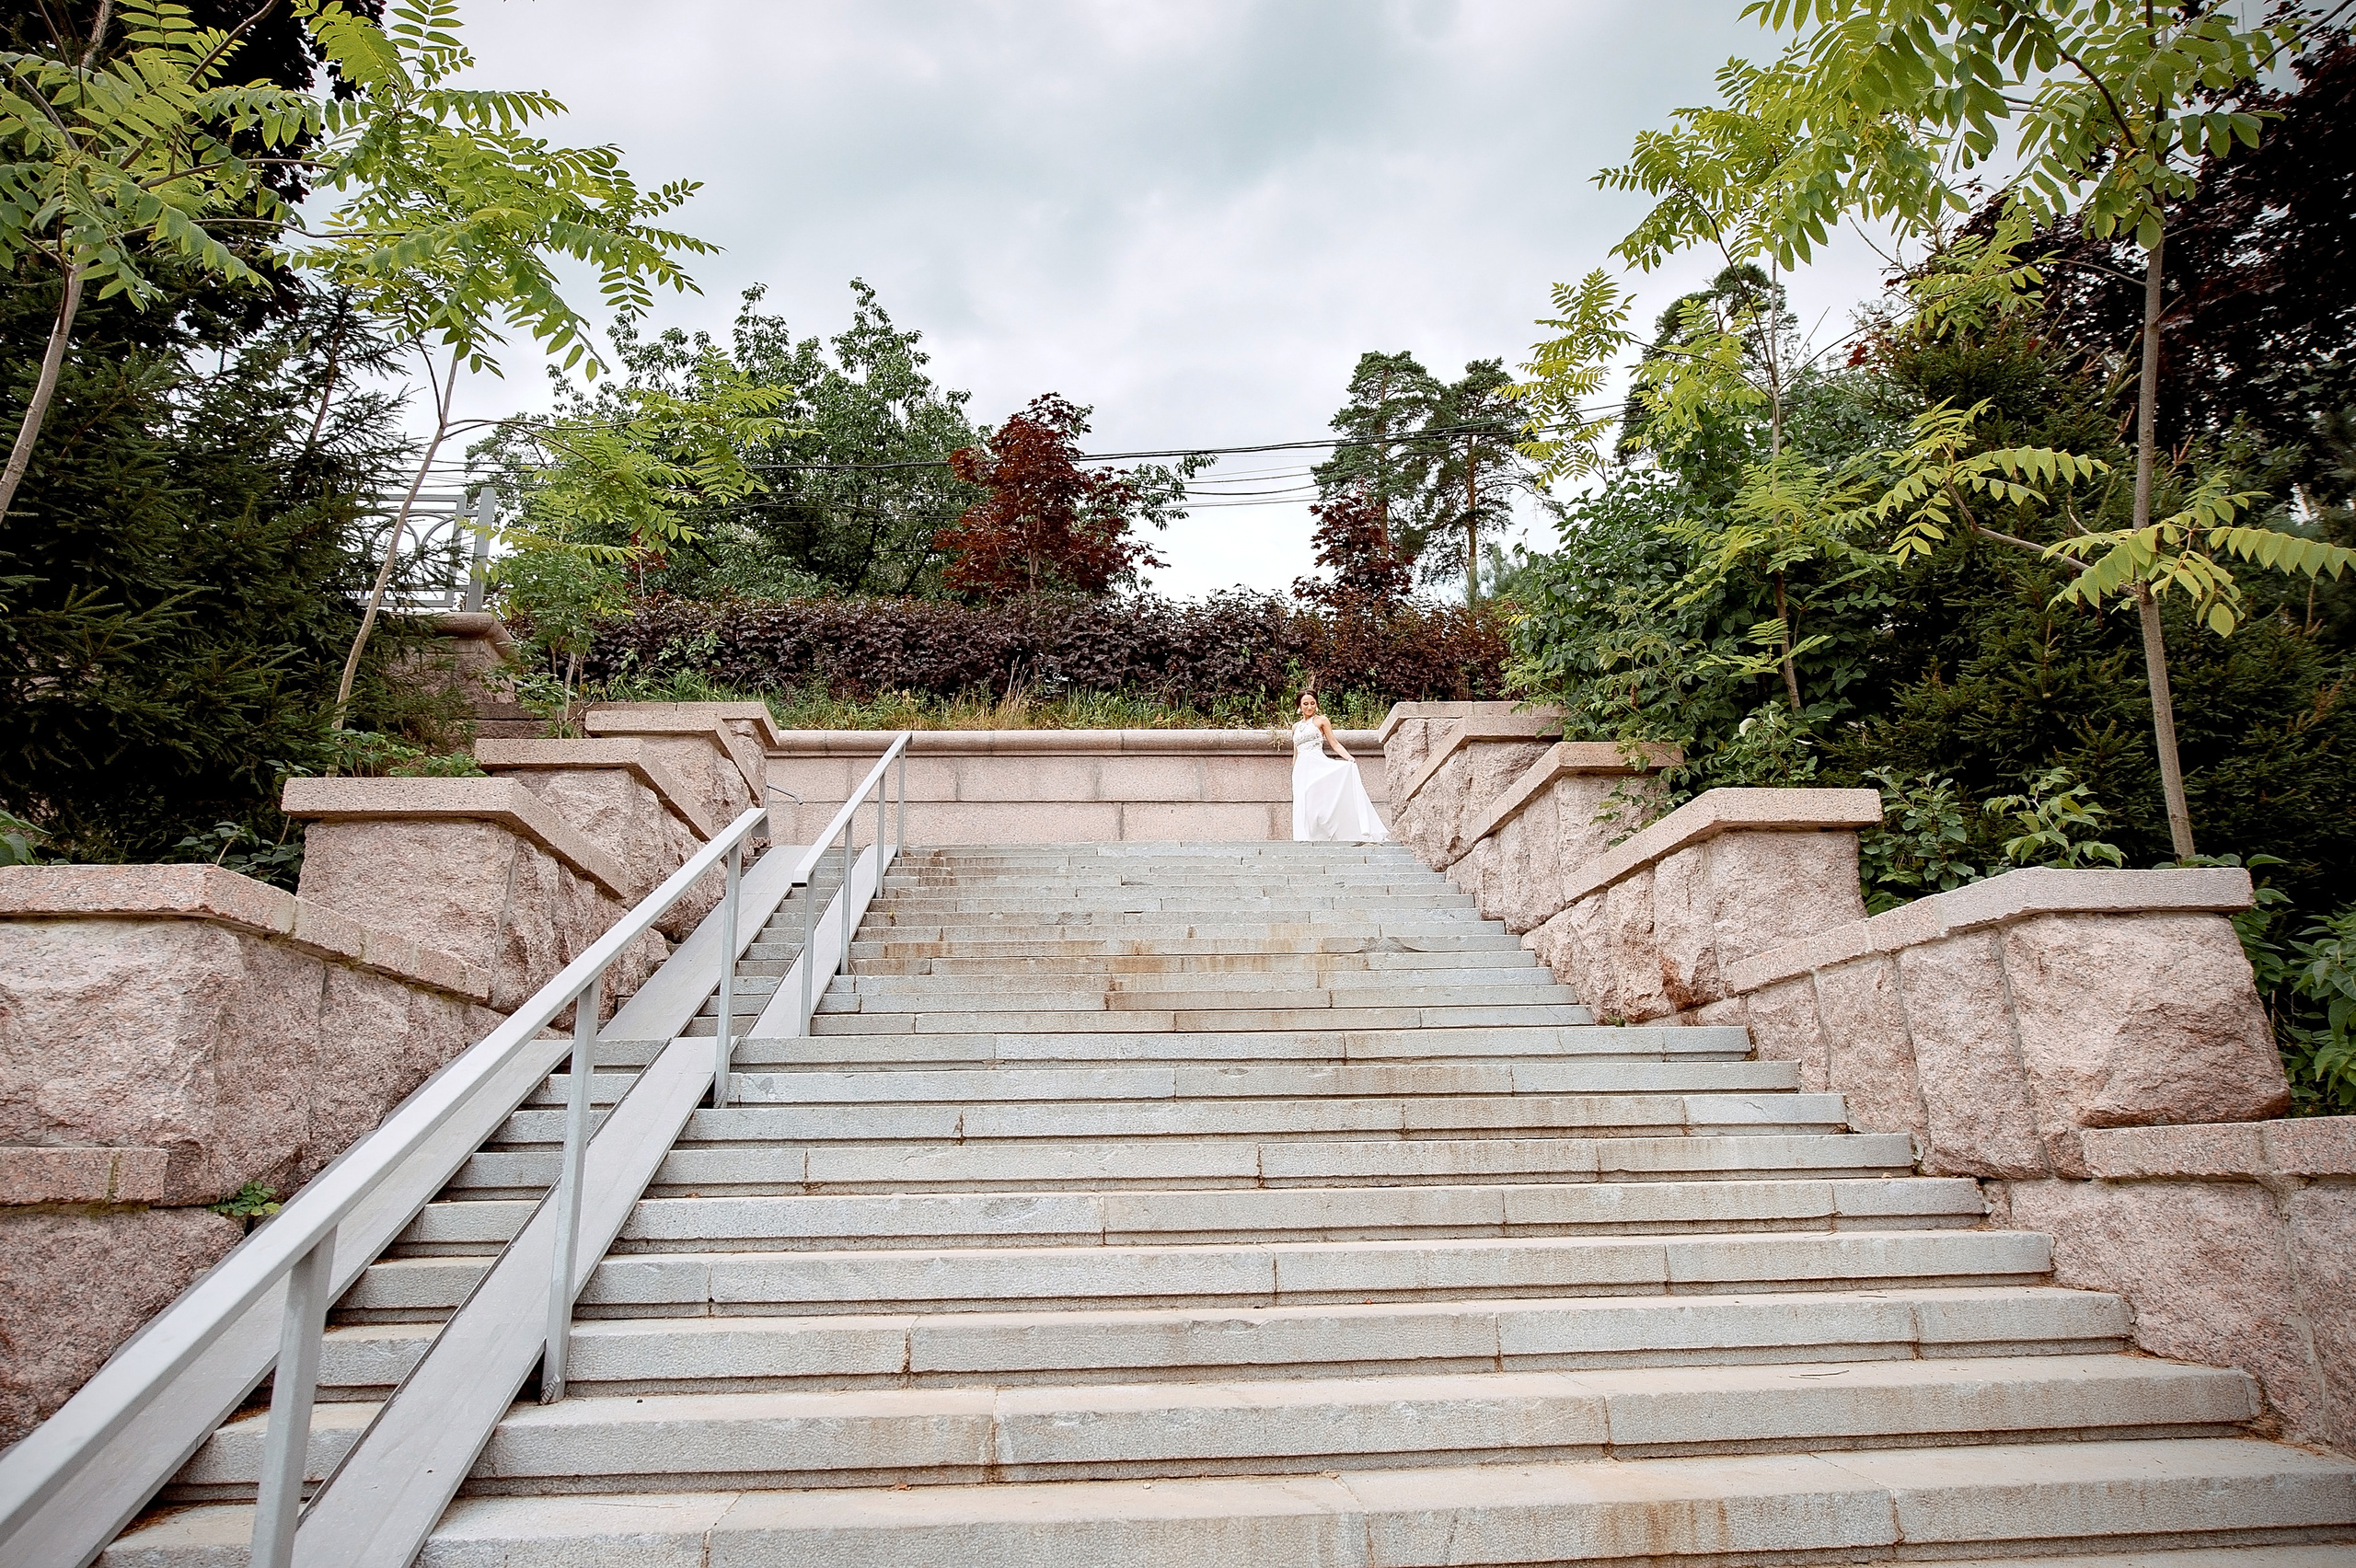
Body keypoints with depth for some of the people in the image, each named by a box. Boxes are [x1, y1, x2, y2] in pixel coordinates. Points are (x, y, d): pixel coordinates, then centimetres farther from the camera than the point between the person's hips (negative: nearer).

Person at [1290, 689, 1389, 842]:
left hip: (1318, 766, -3)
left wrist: (1348, 757, -15)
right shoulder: (1296, 727, 21)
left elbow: (1334, 743, 2)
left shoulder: (1321, 720, 10)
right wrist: (1293, 776, 19)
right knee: (1303, 804, -9)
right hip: (1301, 770, 3)